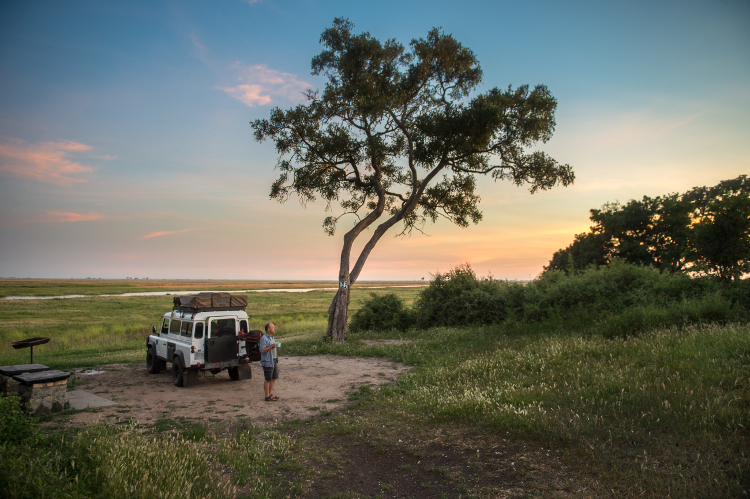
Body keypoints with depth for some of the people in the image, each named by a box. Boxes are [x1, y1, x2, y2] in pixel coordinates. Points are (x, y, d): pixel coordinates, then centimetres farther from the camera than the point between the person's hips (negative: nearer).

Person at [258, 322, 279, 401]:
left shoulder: (272, 337, 13)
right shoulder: (264, 338, -16)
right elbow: (262, 350, -22)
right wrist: (271, 346, -24)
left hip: (274, 361, 9)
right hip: (267, 362, -9)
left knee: (274, 378, 14)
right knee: (267, 379, 0)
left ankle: (270, 394, 26)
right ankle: (267, 396, 8)